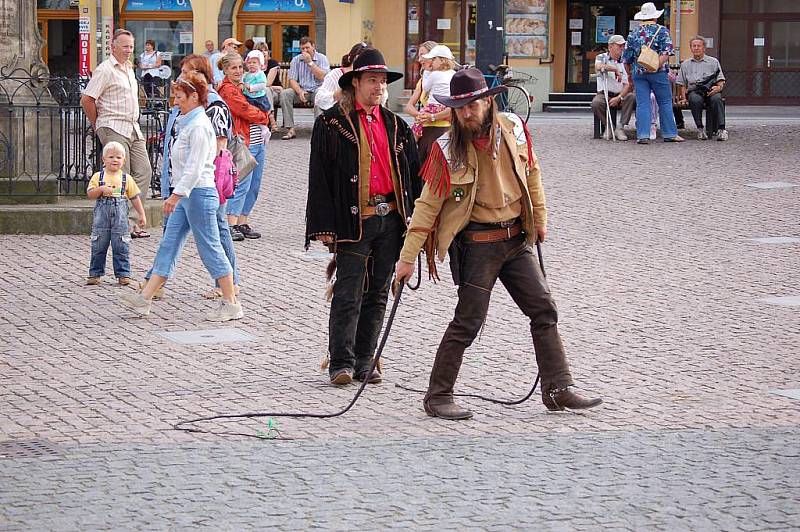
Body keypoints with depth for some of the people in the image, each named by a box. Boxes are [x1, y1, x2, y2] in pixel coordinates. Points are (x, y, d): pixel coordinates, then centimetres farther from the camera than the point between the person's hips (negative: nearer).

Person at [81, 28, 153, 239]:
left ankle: (132, 220, 4)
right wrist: (98, 125, -3)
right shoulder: (105, 70, -8)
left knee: (144, 172, 1)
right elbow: (87, 100, -12)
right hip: (114, 129, -8)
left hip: (133, 129, 8)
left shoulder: (129, 69, 19)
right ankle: (124, 224, -7)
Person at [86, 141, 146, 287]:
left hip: (120, 216, 0)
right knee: (98, 245, 4)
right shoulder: (98, 176, 5)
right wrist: (102, 189, -19)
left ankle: (123, 274, 7)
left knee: (121, 246, 1)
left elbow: (135, 197, 11)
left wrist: (141, 214, 8)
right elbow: (90, 194, -3)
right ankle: (95, 273, 12)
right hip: (102, 214, 0)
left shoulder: (126, 178, 7)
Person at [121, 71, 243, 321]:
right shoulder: (188, 123, 15)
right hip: (186, 195, 10)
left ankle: (231, 304, 3)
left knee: (209, 248, -4)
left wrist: (177, 194, -27)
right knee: (168, 245, 8)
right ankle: (145, 298, 9)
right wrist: (177, 195, 22)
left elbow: (195, 167, -23)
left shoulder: (199, 126, -16)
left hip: (199, 193, -10)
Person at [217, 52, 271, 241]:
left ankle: (242, 223, 14)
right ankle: (232, 226, -14)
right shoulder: (227, 89, -10)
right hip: (243, 143, -9)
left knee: (254, 186, 9)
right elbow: (247, 112, -15)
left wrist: (261, 115, -1)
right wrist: (265, 117, 3)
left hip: (257, 142, 9)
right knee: (242, 184, -14)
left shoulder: (243, 86, 19)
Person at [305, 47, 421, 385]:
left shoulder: (396, 126, 15)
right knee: (348, 294, -5)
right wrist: (324, 226, -11)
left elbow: (413, 175, 17)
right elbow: (319, 177, -5)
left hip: (391, 219, 5)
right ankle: (341, 362, 1)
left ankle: (364, 362, 16)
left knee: (377, 294, 9)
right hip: (353, 221, -5)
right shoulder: (332, 123, -2)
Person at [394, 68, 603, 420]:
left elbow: (531, 173, 15)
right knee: (468, 322, -5)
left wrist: (540, 218, 19)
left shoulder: (513, 130, -2)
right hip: (477, 243, -5)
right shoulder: (447, 149, -13)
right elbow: (428, 204, -10)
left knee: (544, 309, 6)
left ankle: (557, 390, 14)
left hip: (516, 239, 5)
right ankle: (438, 397, 6)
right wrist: (408, 256, -12)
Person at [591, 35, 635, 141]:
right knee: (596, 102, -34)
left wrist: (619, 98, -14)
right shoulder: (601, 58, 4)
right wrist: (615, 69, -27)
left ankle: (620, 127, -19)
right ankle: (607, 127, -9)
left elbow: (627, 85, 3)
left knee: (632, 97, -28)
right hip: (604, 94, -2)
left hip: (620, 94, 2)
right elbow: (598, 67, -23)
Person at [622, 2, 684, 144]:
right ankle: (669, 133, 10)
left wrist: (629, 74, 20)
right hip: (658, 73, -2)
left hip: (638, 73, 2)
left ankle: (642, 135, -5)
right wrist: (658, 65, -13)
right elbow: (667, 51, -13)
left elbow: (626, 58, 10)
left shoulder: (633, 33, 9)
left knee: (642, 104, 1)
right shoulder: (661, 30, 1)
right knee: (665, 102, 7)